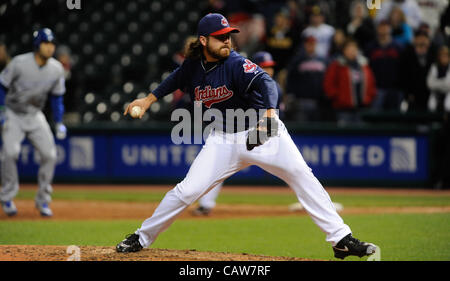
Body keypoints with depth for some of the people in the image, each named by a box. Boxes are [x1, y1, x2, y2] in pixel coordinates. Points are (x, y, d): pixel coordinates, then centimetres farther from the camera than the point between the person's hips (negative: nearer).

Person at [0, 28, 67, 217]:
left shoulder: (56, 69, -5)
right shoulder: (19, 63, -18)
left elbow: (57, 97, 7)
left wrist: (59, 123, 2)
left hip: (35, 116, 4)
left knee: (49, 154, -8)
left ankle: (43, 200, 6)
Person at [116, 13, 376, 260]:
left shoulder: (236, 64, -19)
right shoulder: (194, 66, -3)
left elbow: (265, 82, -38)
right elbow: (177, 79, 22)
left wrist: (269, 113, -56)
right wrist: (149, 99, 18)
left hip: (263, 132, -3)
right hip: (224, 140, 3)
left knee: (303, 177, -18)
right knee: (187, 190, -6)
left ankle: (341, 239, -14)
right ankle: (142, 238, 10)